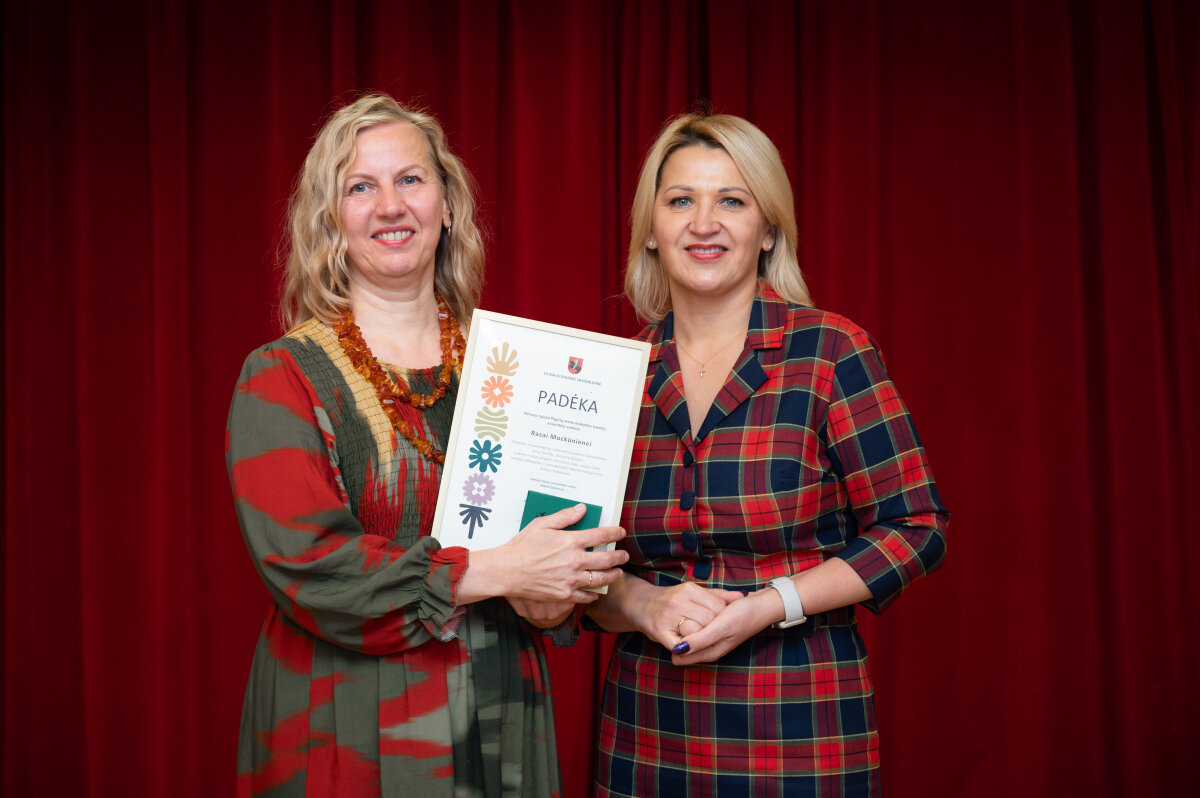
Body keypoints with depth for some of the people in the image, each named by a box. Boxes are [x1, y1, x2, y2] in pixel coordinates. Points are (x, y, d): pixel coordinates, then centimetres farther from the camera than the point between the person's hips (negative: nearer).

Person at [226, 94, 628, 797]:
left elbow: (569, 524, 9)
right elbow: (302, 561, -17)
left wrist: (556, 591, -15)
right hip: (351, 734, -3)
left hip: (504, 724, 4)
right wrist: (495, 573, -22)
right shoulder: (281, 378, -5)